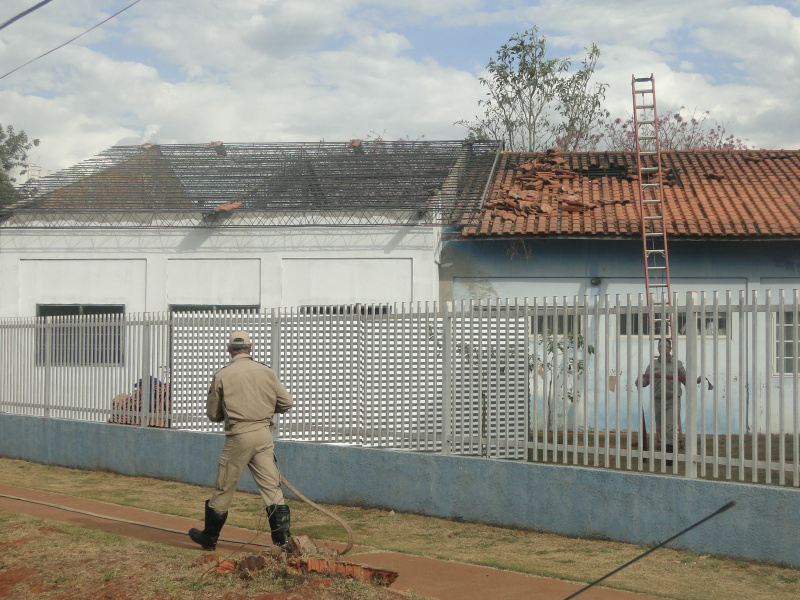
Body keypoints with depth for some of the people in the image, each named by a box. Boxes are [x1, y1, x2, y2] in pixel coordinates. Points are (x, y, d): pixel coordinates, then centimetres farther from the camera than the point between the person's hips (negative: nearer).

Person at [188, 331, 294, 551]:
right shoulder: (266, 372, 3)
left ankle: (209, 538, 24)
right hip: (263, 434, 2)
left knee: (223, 489, 9)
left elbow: (213, 414, 3)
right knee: (271, 487, 4)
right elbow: (286, 402, 6)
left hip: (238, 437, -2)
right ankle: (283, 539, -3)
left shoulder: (222, 376, -3)